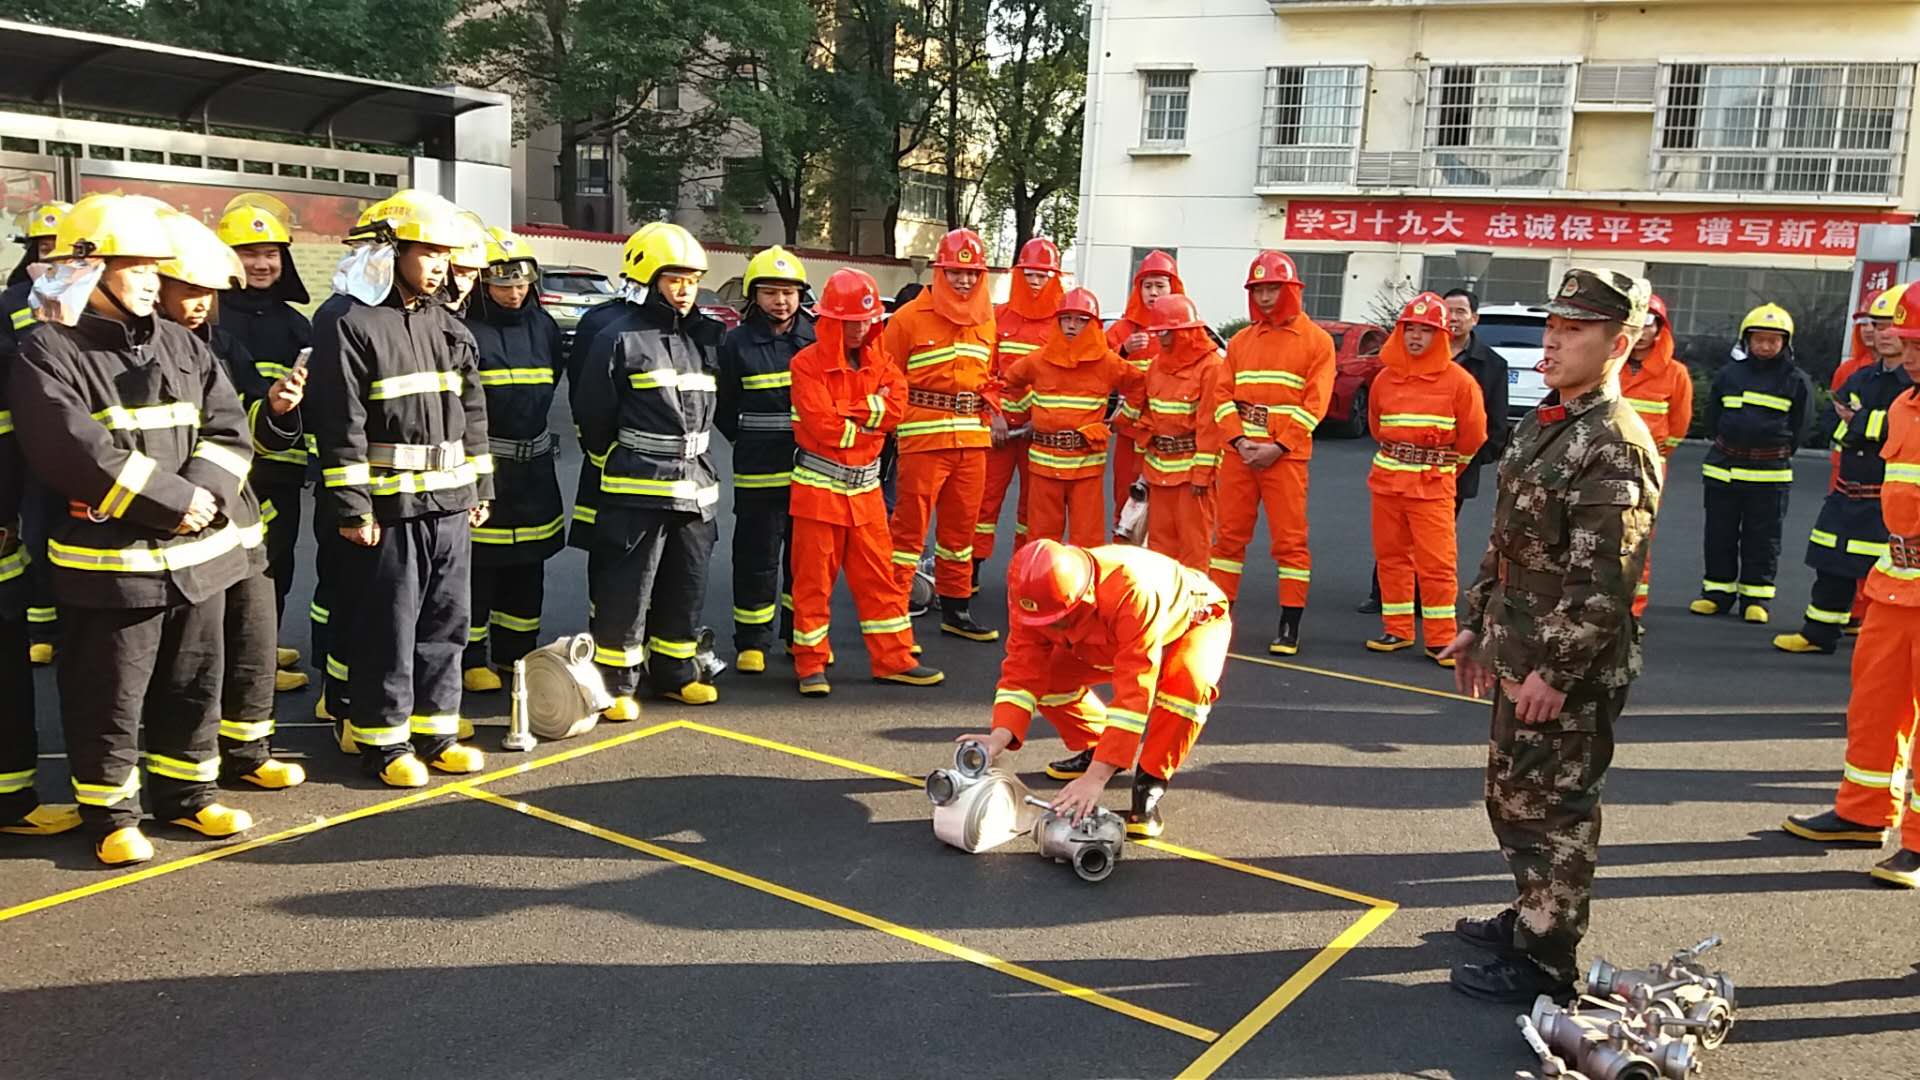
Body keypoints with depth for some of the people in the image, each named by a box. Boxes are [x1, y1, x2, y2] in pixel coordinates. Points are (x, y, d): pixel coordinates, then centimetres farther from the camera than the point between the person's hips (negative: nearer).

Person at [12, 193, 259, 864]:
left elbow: (228, 429, 4)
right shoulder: (49, 353, -8)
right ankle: (110, 813, 19)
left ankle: (187, 793, 31)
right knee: (109, 697, 4)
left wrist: (205, 492, -15)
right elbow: (76, 453, -19)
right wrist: (173, 501, -20)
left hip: (198, 552, 6)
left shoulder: (182, 347, 12)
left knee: (194, 683, 16)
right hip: (112, 559, -6)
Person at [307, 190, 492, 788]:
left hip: (450, 505, 7)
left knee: (445, 621, 12)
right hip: (389, 507, -7)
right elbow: (341, 427, -13)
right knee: (387, 628, 1)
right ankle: (382, 738, 14)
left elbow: (473, 414, 17)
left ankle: (434, 728, 23)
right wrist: (352, 507, -16)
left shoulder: (449, 327, 13)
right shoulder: (352, 326, -9)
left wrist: (480, 487, 13)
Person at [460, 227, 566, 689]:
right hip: (481, 464, -6)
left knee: (527, 565, 14)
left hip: (533, 464, 6)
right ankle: (472, 659, 12)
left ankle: (516, 651, 27)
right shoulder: (467, 330, -11)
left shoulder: (543, 326, 8)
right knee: (477, 564, 0)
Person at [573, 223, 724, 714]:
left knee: (687, 586, 13)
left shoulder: (706, 338, 12)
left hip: (695, 485, 6)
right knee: (625, 590, -3)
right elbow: (592, 414, -5)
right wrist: (616, 464, 3)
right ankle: (615, 683, 8)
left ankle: (674, 672, 27)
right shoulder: (620, 337, -8)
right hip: (637, 489, -6)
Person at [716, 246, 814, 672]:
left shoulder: (818, 337, 4)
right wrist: (754, 444, 1)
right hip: (758, 476, -2)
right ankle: (751, 641, 14)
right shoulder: (737, 343, -1)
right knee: (756, 560, 2)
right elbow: (724, 412, 5)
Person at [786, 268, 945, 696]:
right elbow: (823, 426, -19)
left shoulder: (878, 361, 9)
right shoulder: (808, 364, -9)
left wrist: (847, 412, -15)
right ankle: (810, 664, 14)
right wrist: (870, 418, -7)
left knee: (879, 576, 10)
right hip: (819, 486, -5)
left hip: (866, 487, 5)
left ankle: (894, 659, 19)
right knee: (814, 579, 3)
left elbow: (895, 406, -8)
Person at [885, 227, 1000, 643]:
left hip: (972, 438, 6)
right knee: (910, 525, -3)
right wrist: (896, 421, -10)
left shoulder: (985, 321, 13)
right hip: (924, 437, -6)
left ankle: (956, 608, 26)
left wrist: (990, 409, 7)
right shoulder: (910, 317, -6)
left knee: (961, 525, 14)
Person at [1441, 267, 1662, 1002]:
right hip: (1522, 657, 9)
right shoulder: (1543, 424, 12)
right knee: (1512, 797, 20)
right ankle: (1532, 915, 38)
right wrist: (1479, 625, 18)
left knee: (1552, 812, 1)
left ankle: (1543, 963, 14)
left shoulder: (1616, 446, -18)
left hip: (1570, 672, -9)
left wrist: (1556, 669, -23)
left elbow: (1604, 580, -23)